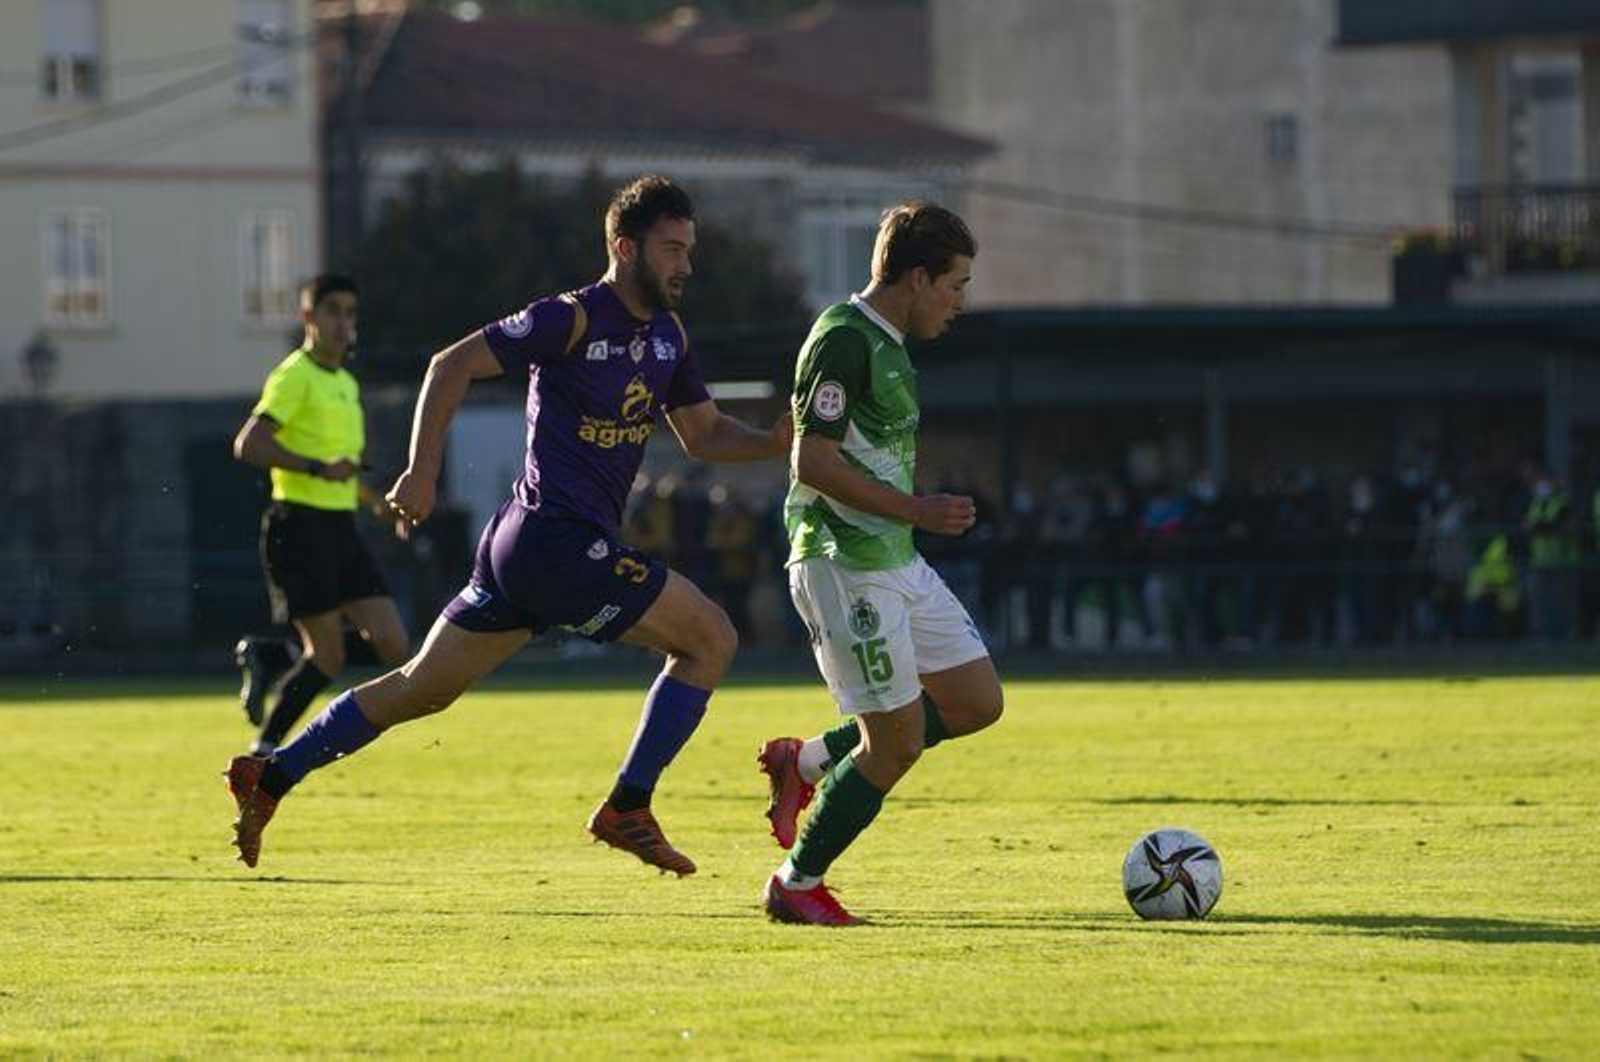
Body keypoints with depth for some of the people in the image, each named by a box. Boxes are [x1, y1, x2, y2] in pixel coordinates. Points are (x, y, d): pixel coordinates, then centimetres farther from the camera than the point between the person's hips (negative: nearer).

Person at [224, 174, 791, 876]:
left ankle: (269, 777, 19)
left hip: (520, 549, 9)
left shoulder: (667, 336, 13)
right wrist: (422, 471, -15)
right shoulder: (575, 319, -13)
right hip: (558, 537, -9)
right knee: (710, 639, -7)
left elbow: (703, 434, 20)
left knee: (423, 688, 15)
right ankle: (627, 808, -5)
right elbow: (453, 364, -10)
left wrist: (774, 442, 1)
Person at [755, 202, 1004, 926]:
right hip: (844, 564, -10)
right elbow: (814, 463, -22)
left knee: (977, 702, 10)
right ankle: (795, 885, 8)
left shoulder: (886, 342, 14)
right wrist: (917, 510, -21)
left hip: (896, 563, 10)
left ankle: (806, 761, 19)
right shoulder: (843, 339, -17)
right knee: (897, 741, -7)